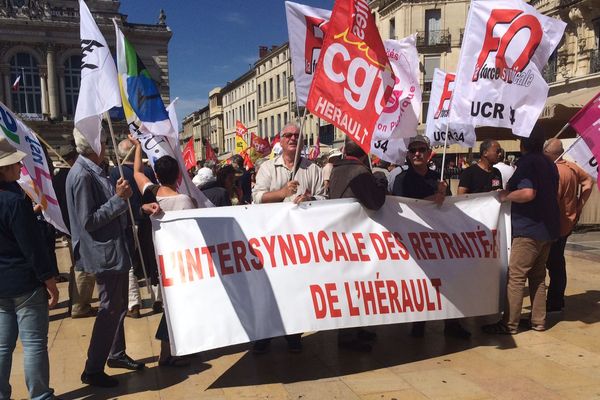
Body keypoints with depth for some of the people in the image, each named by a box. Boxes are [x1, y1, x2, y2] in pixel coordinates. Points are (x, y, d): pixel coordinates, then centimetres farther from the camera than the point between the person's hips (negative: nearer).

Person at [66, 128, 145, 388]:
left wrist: (121, 195, 0)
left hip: (115, 249, 10)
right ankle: (93, 370, 13)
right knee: (110, 310, 0)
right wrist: (119, 198, -20)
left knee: (118, 306, 20)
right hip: (104, 252, -10)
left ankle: (116, 354, 36)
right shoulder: (82, 175, -20)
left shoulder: (93, 171, 8)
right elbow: (89, 221, -22)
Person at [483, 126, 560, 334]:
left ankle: (509, 324, -1)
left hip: (529, 229, -9)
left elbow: (528, 193, -26)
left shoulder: (527, 162, -13)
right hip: (548, 229, 9)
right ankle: (538, 320, 20)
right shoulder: (550, 165, 14)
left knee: (516, 276, -5)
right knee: (538, 275, 15)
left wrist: (506, 196, -11)